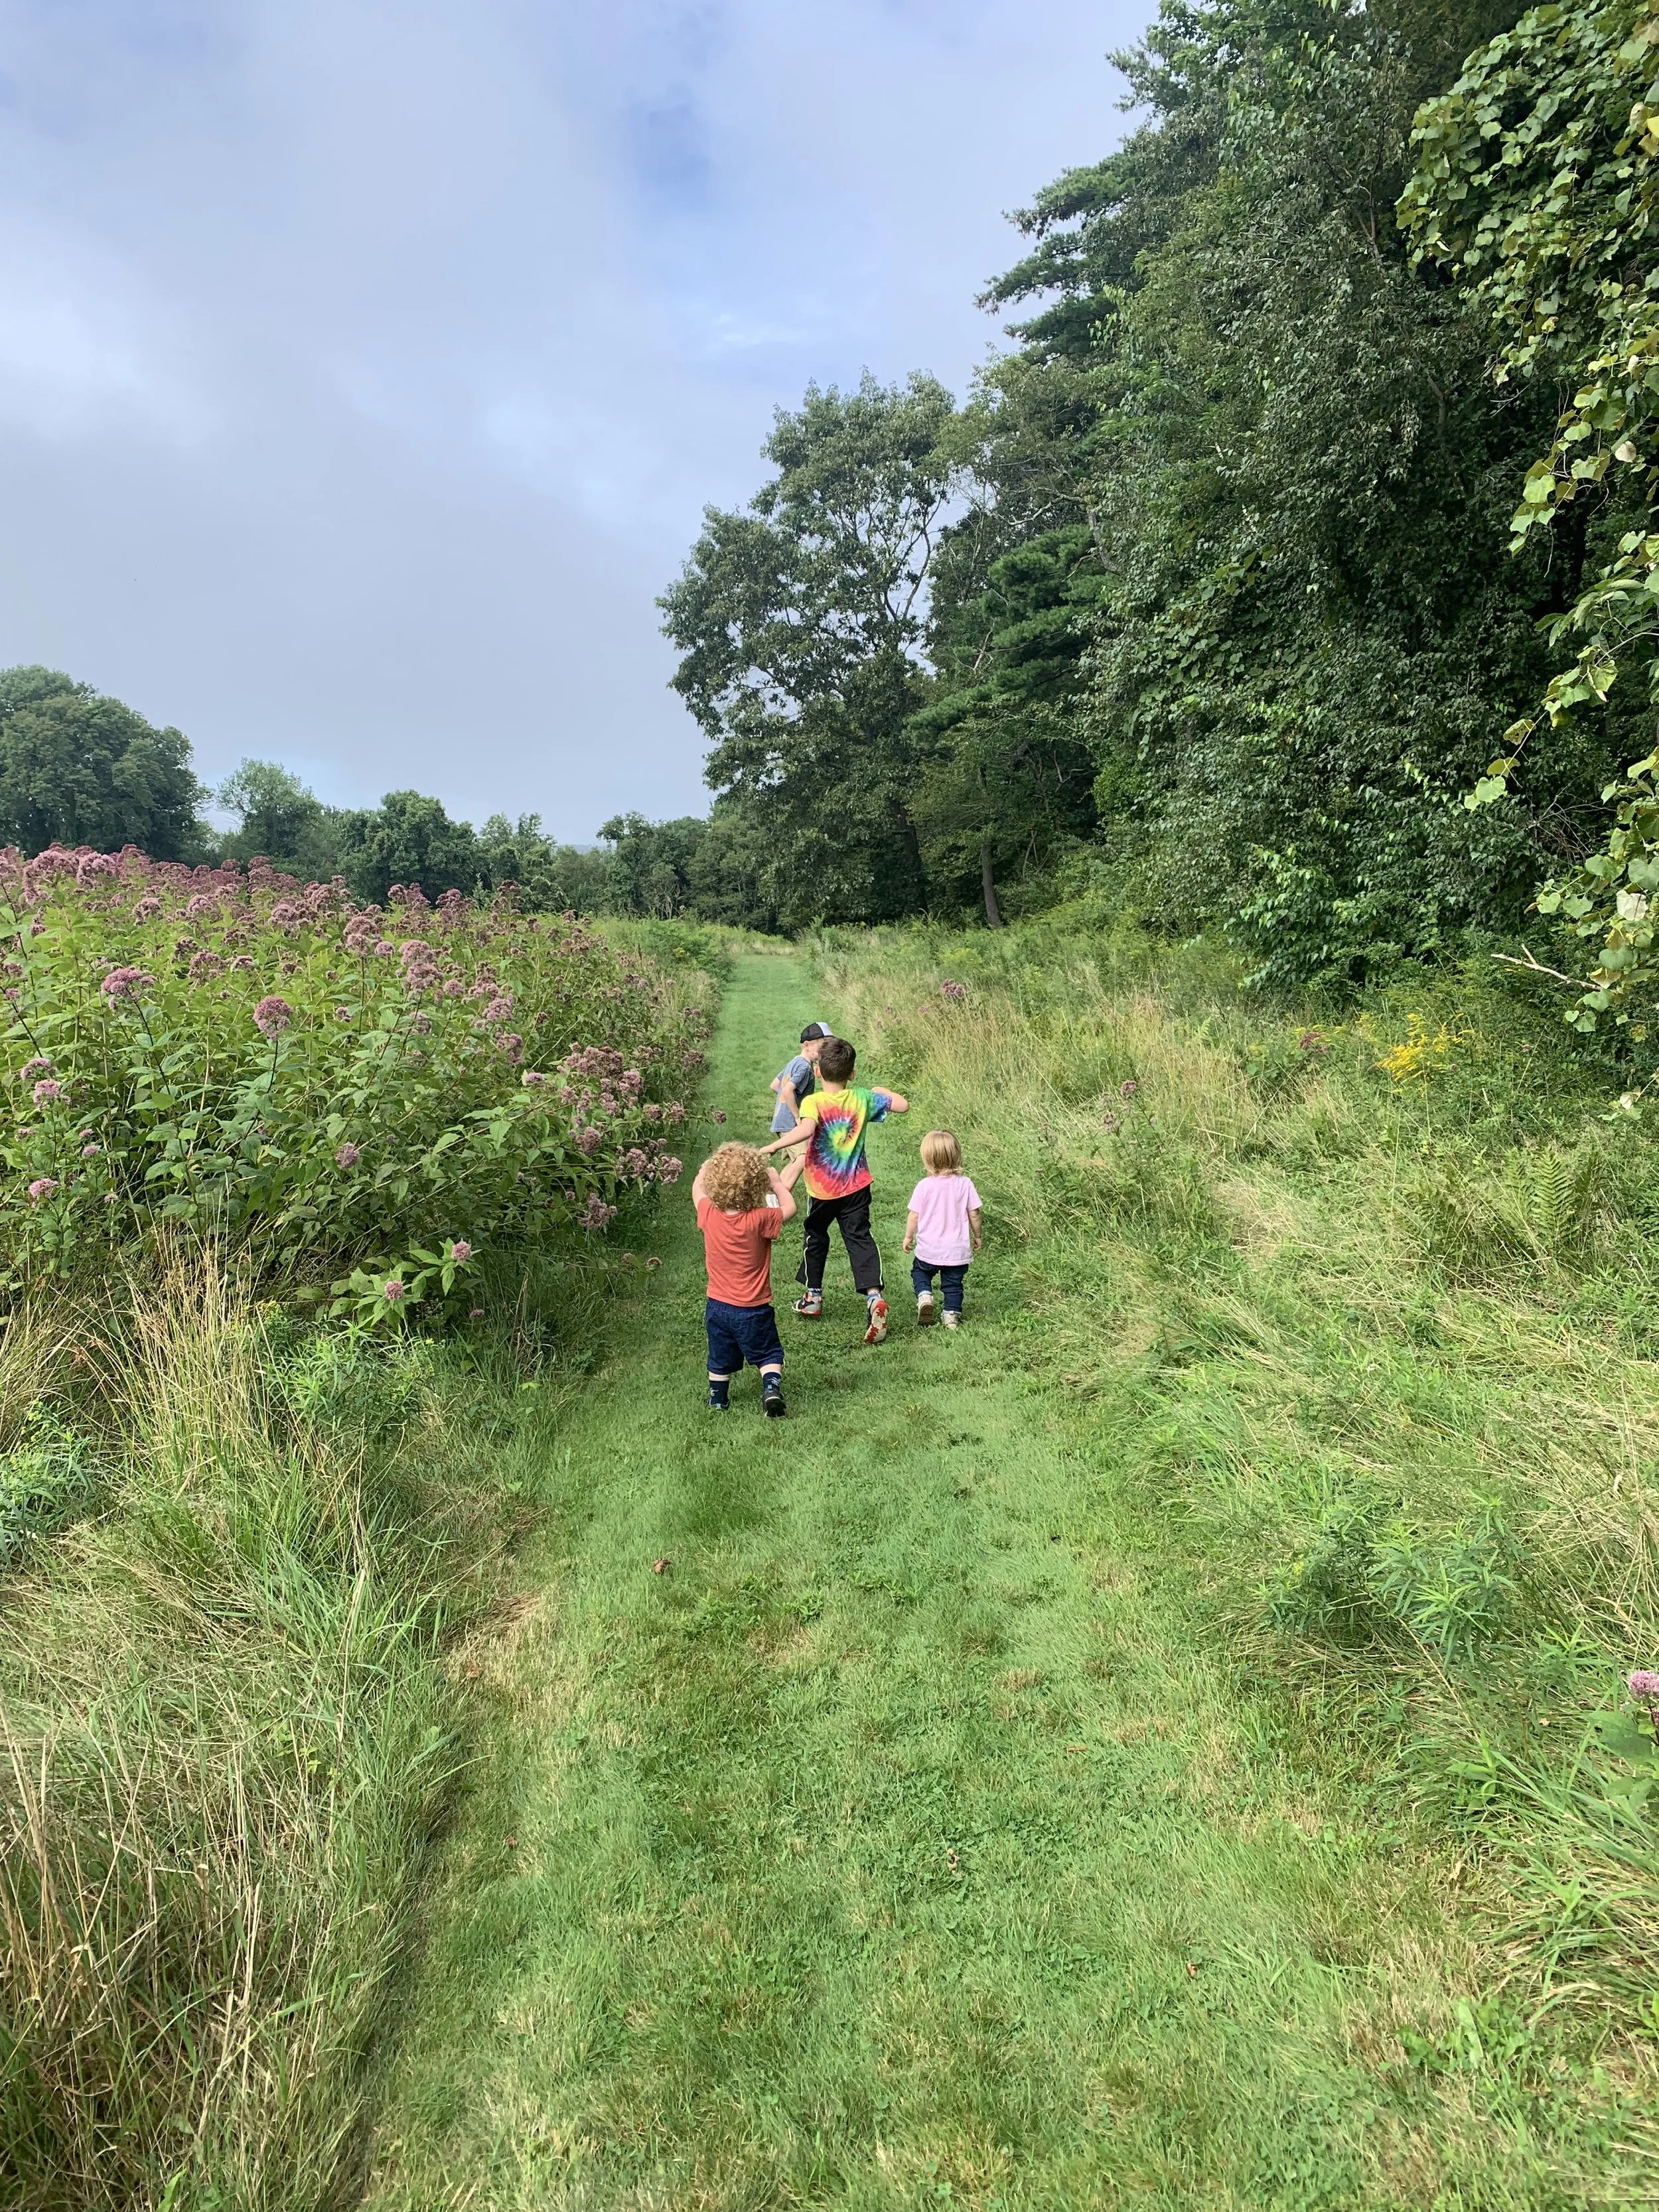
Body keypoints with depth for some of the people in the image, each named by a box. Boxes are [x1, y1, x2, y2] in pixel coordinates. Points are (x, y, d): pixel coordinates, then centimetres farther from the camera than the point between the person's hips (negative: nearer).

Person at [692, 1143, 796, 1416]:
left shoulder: (709, 1214, -16)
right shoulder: (760, 1220, -25)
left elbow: (697, 1190, 6)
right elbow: (789, 1208, -7)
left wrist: (707, 1167, 18)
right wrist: (776, 1181, 3)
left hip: (718, 1306, 3)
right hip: (754, 1309, -3)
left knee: (721, 1359, 22)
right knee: (768, 1354, 13)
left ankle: (717, 1400, 34)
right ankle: (772, 1387, -7)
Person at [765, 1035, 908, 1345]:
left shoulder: (813, 1102, -17)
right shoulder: (862, 1099, -5)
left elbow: (806, 1129, -38)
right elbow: (903, 1105, 2)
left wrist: (774, 1146, -32)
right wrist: (883, 1091, 19)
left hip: (822, 1189, -2)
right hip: (856, 1187, 2)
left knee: (815, 1237, 19)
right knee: (860, 1239, 2)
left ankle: (813, 1296, 32)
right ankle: (874, 1296, -18)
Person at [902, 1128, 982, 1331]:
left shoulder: (924, 1186, -12)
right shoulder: (965, 1184, -8)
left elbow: (914, 1215, -5)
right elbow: (974, 1214, -2)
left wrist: (908, 1237, 11)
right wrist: (977, 1236, 14)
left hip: (928, 1249, -1)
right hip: (957, 1250, 1)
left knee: (919, 1272, 22)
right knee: (953, 1284, 16)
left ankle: (924, 1295, -2)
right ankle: (952, 1316, 12)